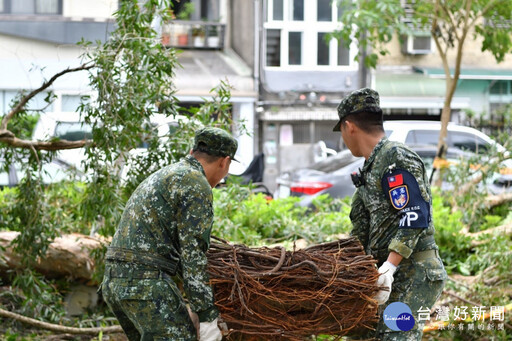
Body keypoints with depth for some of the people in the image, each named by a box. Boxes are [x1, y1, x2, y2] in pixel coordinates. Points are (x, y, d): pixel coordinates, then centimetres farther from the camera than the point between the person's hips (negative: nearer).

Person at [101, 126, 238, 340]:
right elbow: (193, 257, -12)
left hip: (114, 282, 9)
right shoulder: (196, 186, -5)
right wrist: (207, 318, -11)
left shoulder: (162, 178, 26)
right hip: (147, 284, -9)